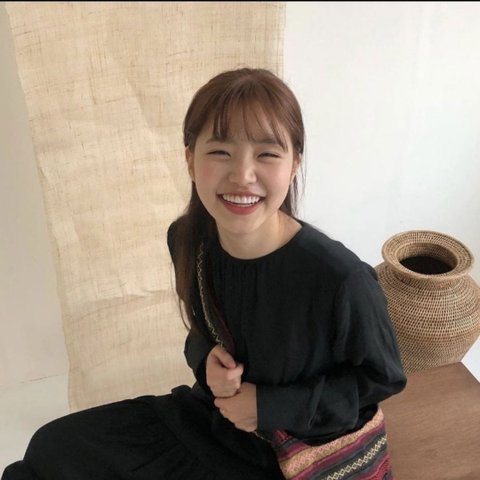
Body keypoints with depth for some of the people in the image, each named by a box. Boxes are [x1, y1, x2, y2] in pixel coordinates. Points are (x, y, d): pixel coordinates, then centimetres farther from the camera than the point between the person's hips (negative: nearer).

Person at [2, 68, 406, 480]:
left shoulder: (341, 279, -31)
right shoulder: (188, 238, -13)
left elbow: (381, 377, -14)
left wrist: (270, 407, -20)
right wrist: (208, 358, -17)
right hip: (212, 412, 5)